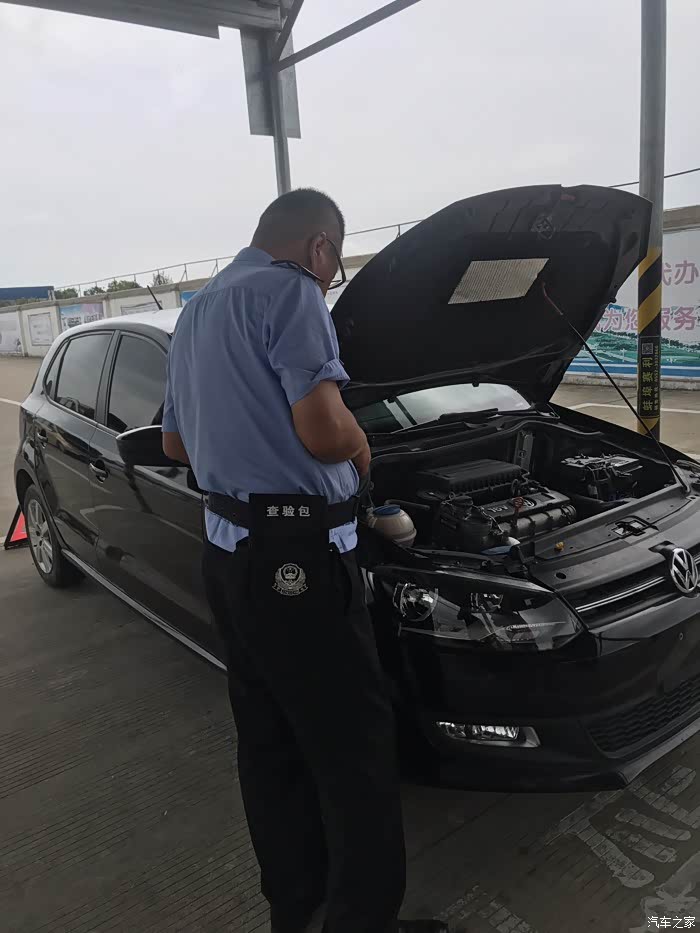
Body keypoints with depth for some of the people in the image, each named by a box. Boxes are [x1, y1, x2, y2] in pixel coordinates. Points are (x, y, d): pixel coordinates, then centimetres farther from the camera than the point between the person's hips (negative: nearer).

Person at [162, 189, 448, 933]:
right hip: (294, 556, -10)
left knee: (269, 744, 18)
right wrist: (361, 449, -2)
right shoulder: (288, 292, -11)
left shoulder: (196, 311, 18)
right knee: (355, 749, 3)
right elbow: (325, 430, -24)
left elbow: (174, 442, 24)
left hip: (227, 551, 10)